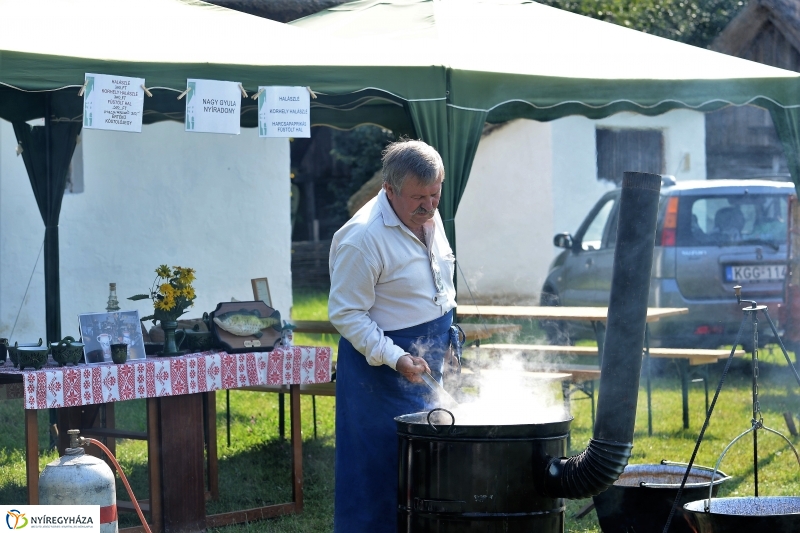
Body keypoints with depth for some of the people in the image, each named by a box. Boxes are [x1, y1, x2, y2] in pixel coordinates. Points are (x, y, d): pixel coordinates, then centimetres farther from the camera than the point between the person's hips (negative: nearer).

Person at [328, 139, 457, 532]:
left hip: (429, 361, 8)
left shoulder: (429, 217, 3)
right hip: (382, 367, -8)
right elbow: (346, 314, -21)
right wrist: (397, 360, -28)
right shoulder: (362, 237, -23)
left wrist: (448, 326, 12)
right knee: (381, 469, -5)